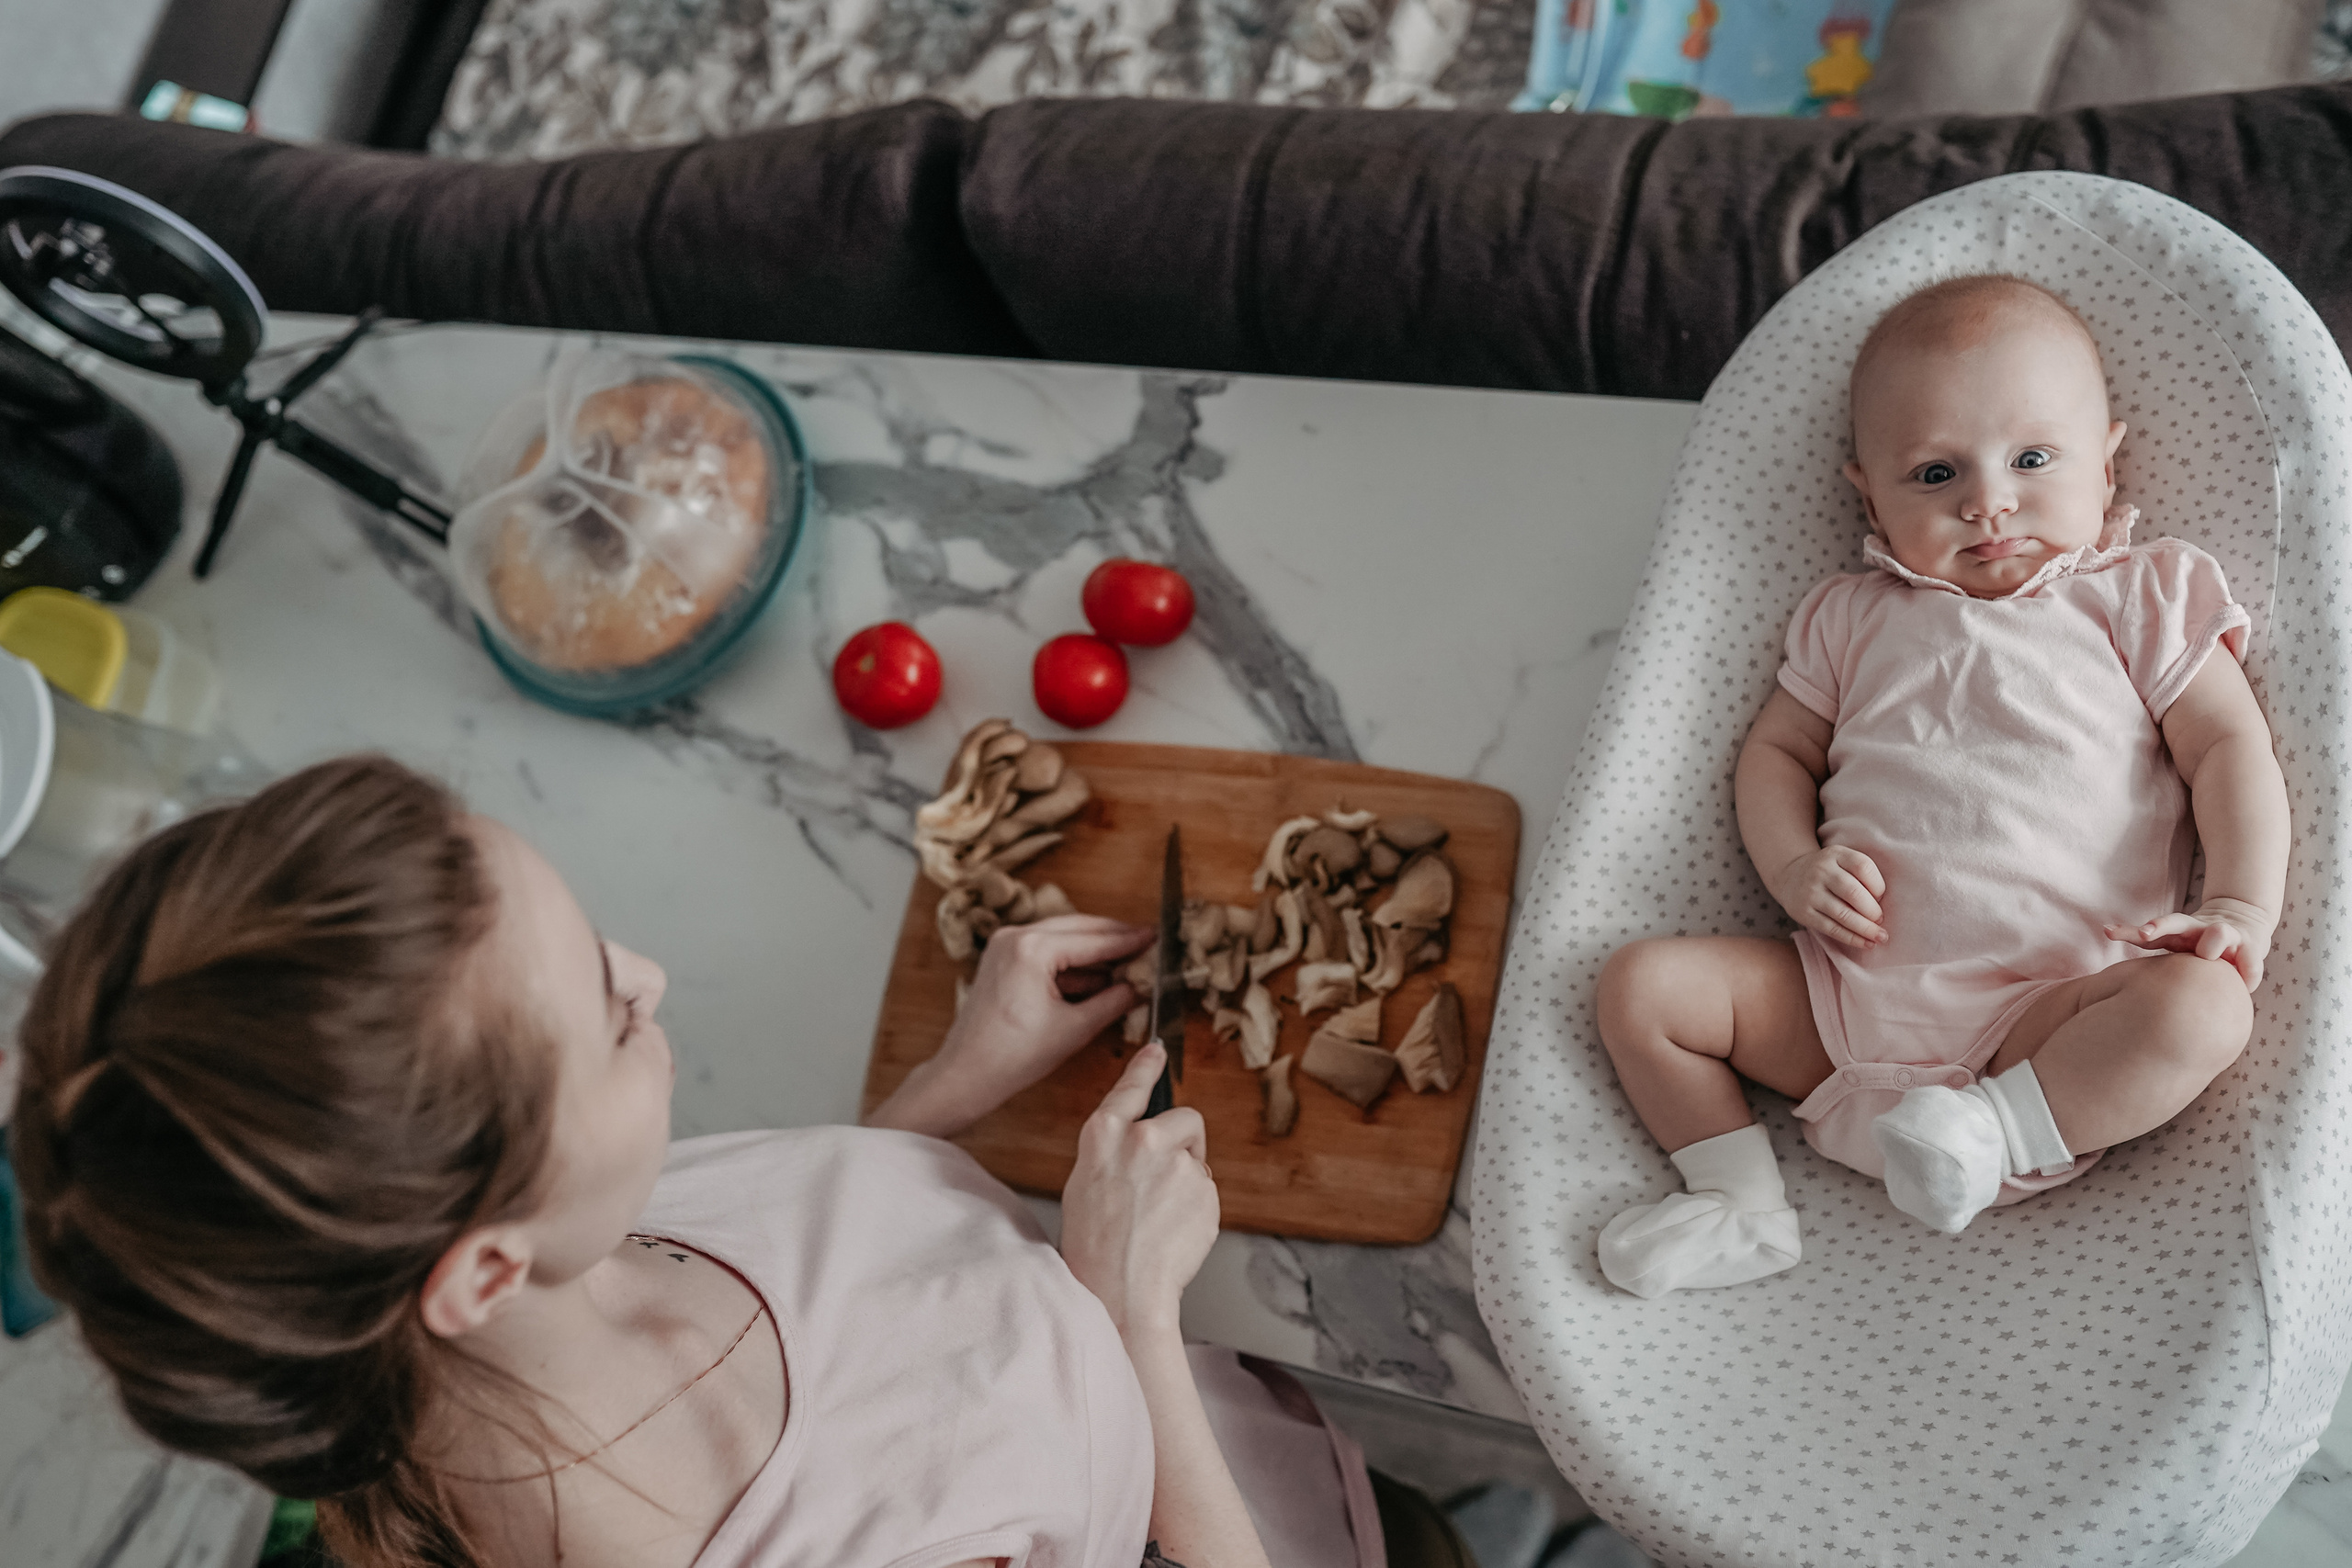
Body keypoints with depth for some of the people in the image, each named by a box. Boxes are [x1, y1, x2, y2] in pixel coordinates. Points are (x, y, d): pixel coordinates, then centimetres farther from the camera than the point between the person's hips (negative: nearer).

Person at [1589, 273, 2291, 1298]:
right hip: (1844, 990, 3)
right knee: (1640, 983, -10)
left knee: (2203, 1005, -32)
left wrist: (2244, 908, -14)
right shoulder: (1855, 619, 16)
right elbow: (1775, 752, 17)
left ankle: (2003, 1131, -23)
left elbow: (2230, 749, 3)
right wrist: (1793, 868, -4)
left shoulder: (2139, 598, 9)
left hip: (2053, 1010, -3)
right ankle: (1741, 1202, -8)